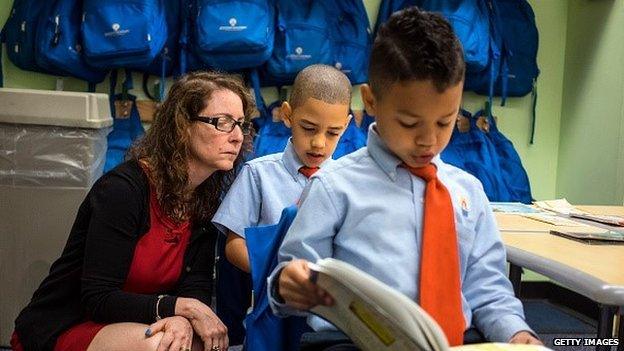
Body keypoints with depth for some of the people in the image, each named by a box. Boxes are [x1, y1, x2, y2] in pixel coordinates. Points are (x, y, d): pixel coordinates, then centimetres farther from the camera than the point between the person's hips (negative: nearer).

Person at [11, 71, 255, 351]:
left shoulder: (207, 197, -1)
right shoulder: (122, 189, -21)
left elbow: (197, 283, -7)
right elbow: (97, 299, -21)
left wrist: (183, 320, -28)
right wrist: (182, 307, -30)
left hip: (136, 325, 5)